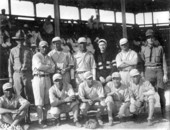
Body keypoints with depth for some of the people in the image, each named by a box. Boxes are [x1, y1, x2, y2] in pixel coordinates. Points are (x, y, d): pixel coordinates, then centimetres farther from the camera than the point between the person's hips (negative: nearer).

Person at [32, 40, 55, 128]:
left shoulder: (48, 57, 18)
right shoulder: (36, 56, 1)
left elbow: (53, 69, 6)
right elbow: (39, 66, -17)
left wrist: (44, 68, -8)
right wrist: (48, 67, -4)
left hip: (47, 79, 6)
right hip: (38, 78, -6)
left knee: (47, 101, 6)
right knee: (39, 101, -6)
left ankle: (45, 118, 16)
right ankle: (40, 121, -2)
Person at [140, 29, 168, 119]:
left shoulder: (159, 48, 4)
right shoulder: (144, 49, 6)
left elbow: (164, 61, 3)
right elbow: (142, 62, 11)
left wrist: (165, 74, -3)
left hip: (159, 71, 0)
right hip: (149, 71, 1)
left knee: (161, 92, 1)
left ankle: (163, 113, 11)